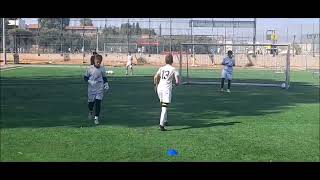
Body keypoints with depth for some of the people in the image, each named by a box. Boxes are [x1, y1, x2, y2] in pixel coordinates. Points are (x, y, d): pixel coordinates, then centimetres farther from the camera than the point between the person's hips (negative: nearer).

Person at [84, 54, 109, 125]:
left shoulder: (102, 69, 1)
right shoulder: (90, 68, -5)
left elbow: (104, 77, 14)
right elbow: (85, 77, 1)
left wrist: (106, 84, 2)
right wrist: (90, 81, -15)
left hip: (100, 88, 0)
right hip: (91, 88, 0)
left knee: (98, 103, -7)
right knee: (90, 102, 10)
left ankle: (96, 118, 0)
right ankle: (91, 112, 43)